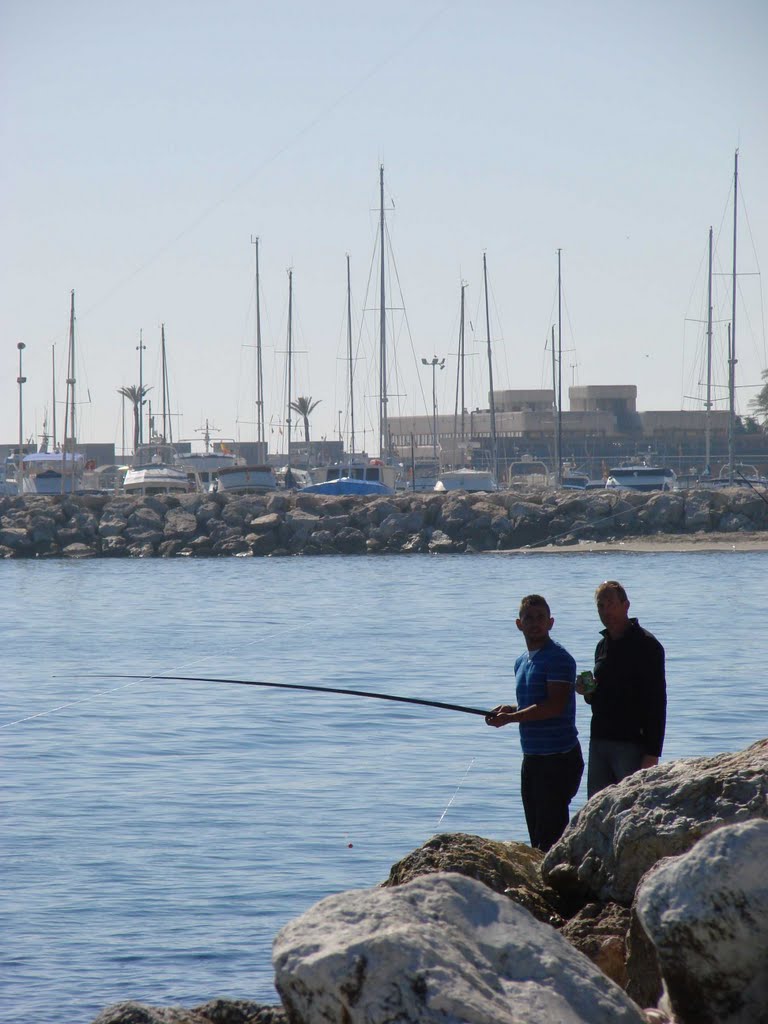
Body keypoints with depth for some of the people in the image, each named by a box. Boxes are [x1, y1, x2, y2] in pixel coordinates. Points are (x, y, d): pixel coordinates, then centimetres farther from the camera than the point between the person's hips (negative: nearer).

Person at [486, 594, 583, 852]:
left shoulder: (558, 658, -12)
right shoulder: (522, 662, 17)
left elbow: (554, 706, -21)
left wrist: (509, 717, -16)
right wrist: (510, 709, 6)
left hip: (558, 759, -9)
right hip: (532, 758, 9)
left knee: (550, 834, -11)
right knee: (537, 837, 11)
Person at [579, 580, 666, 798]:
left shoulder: (646, 645, -7)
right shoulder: (603, 645, 17)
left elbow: (656, 702, -12)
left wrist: (652, 753, -18)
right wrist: (588, 692, 2)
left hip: (631, 745, -8)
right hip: (599, 742, 8)